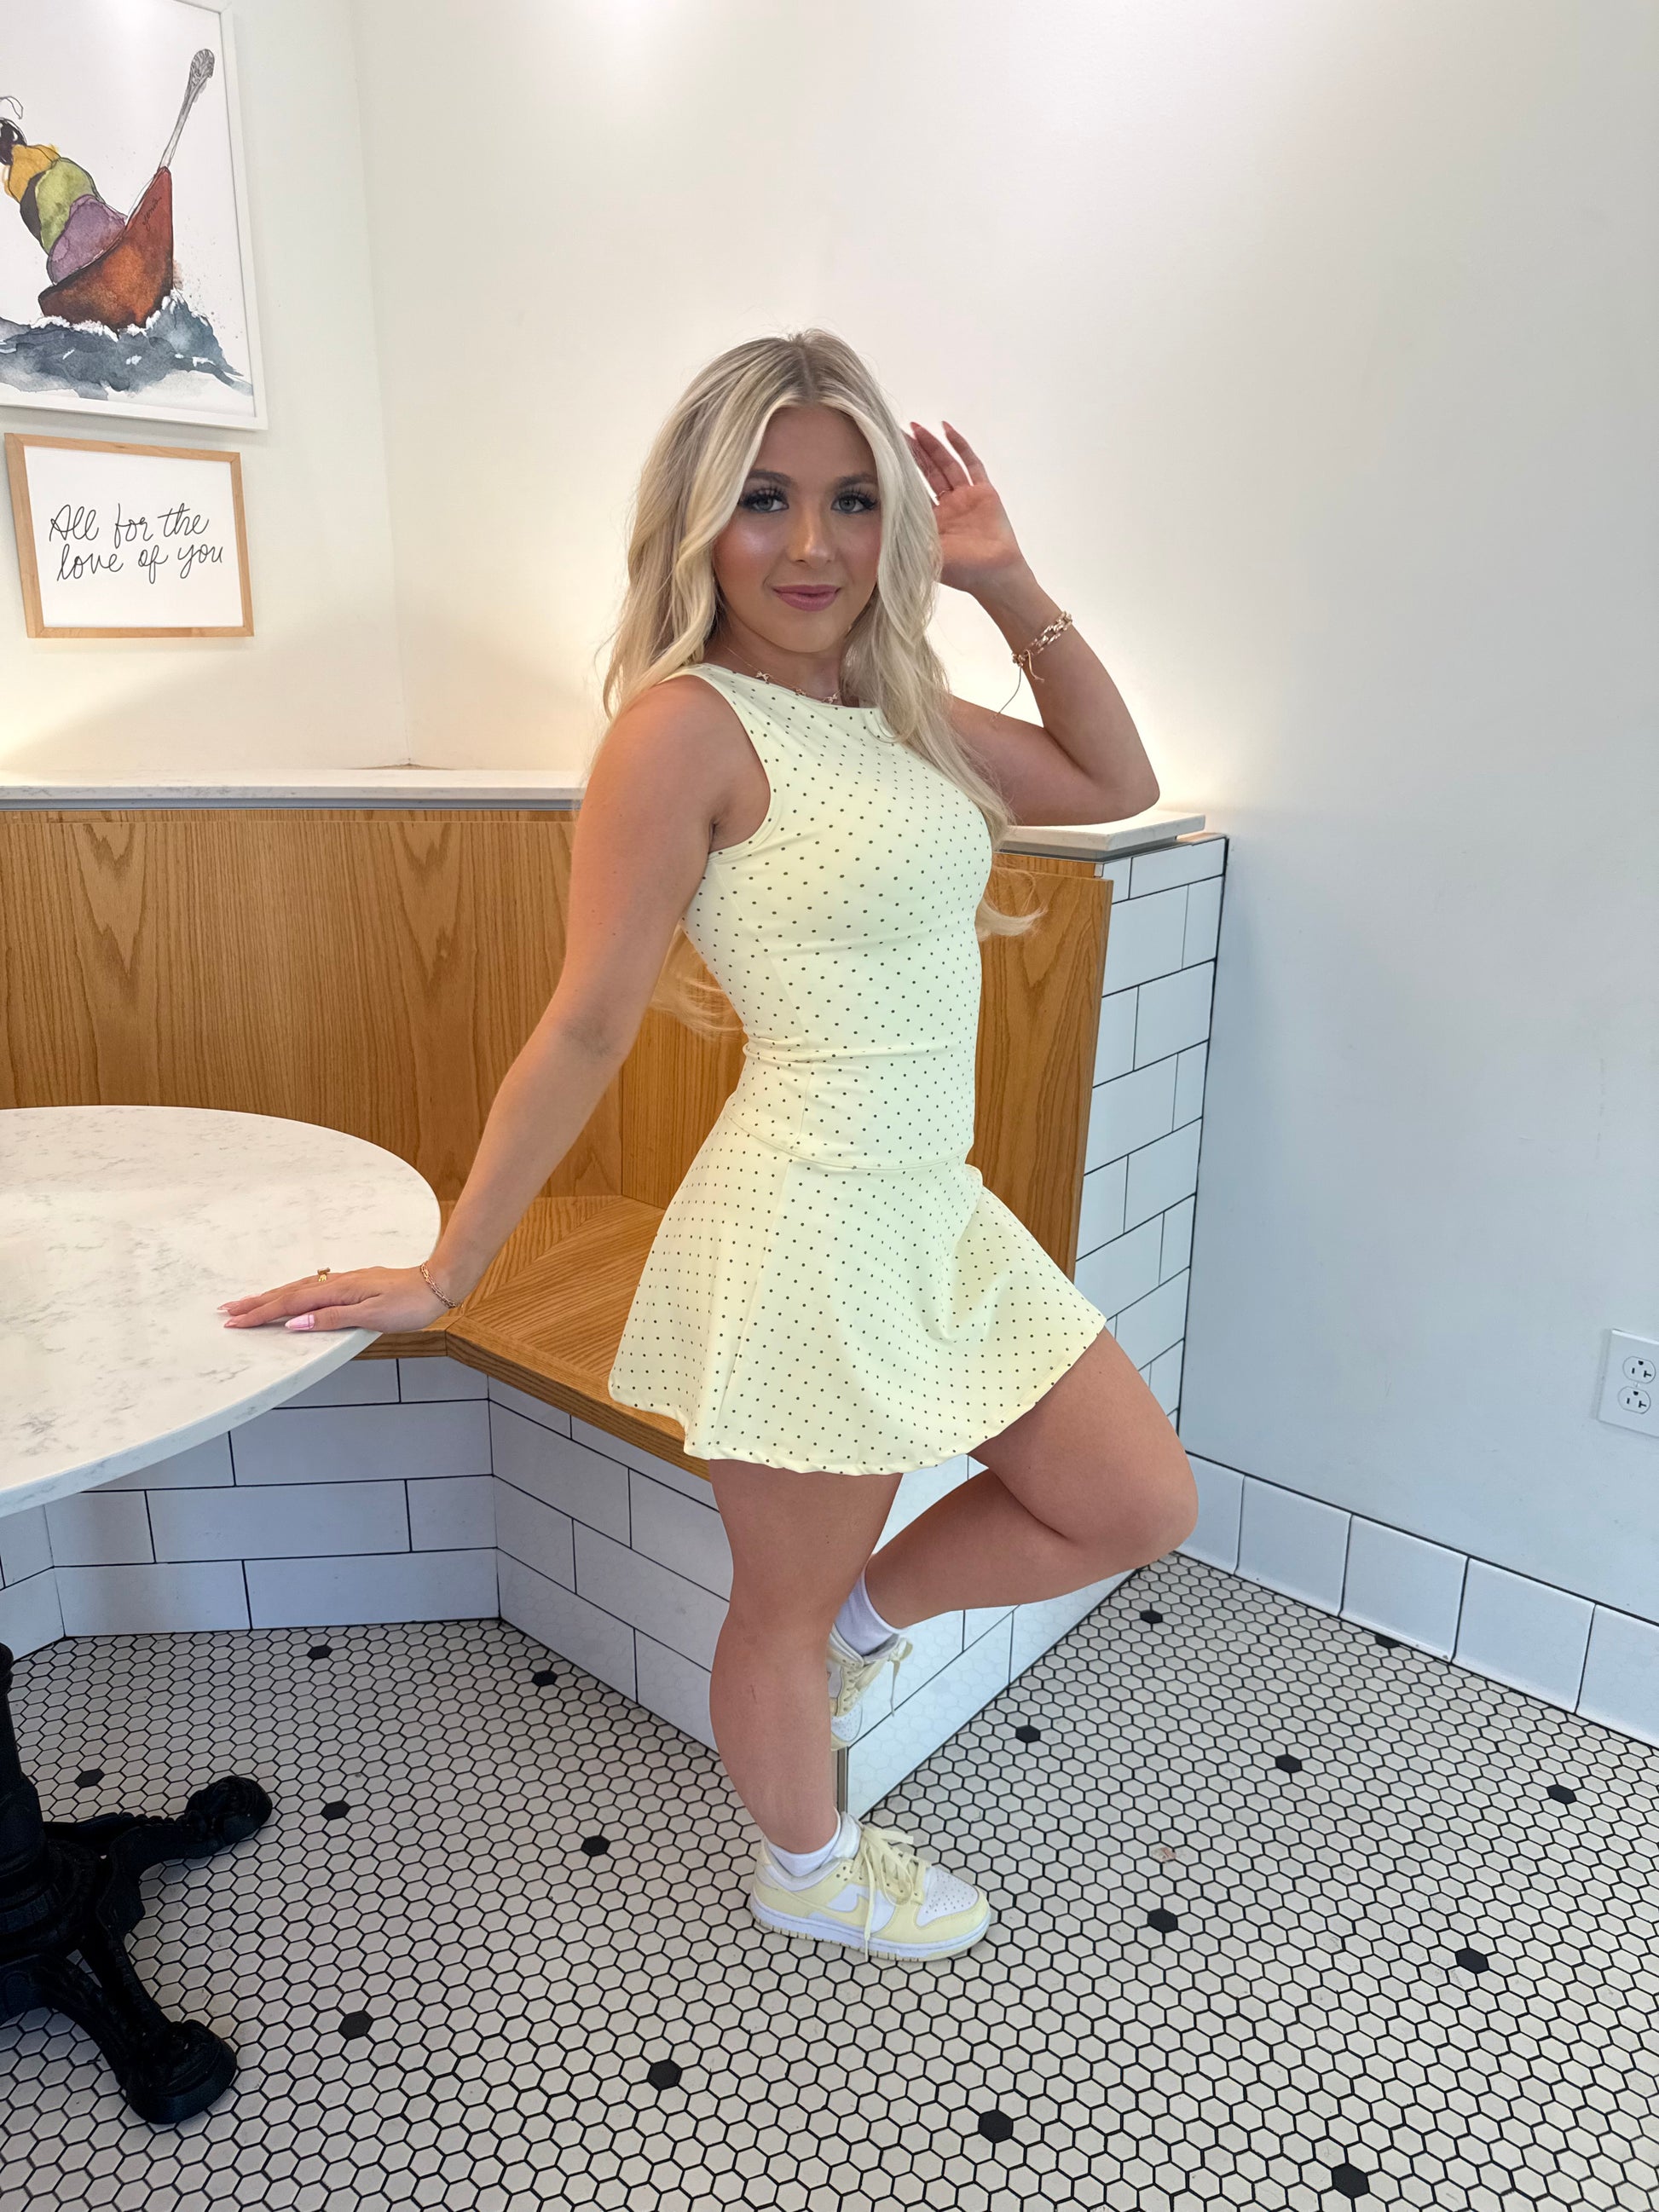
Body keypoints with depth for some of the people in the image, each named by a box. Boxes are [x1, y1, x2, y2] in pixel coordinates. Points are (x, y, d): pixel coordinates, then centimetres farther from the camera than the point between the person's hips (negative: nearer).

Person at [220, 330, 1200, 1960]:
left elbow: (1116, 782, 16)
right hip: (811, 1227, -8)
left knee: (1143, 1509, 17)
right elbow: (586, 1030, -12)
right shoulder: (688, 724, -14)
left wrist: (1007, 583, 7)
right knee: (788, 1600, 15)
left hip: (940, 1214, 8)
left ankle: (867, 1617, 39)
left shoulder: (894, 713, 9)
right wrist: (446, 1273, -9)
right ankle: (807, 1871, 46)